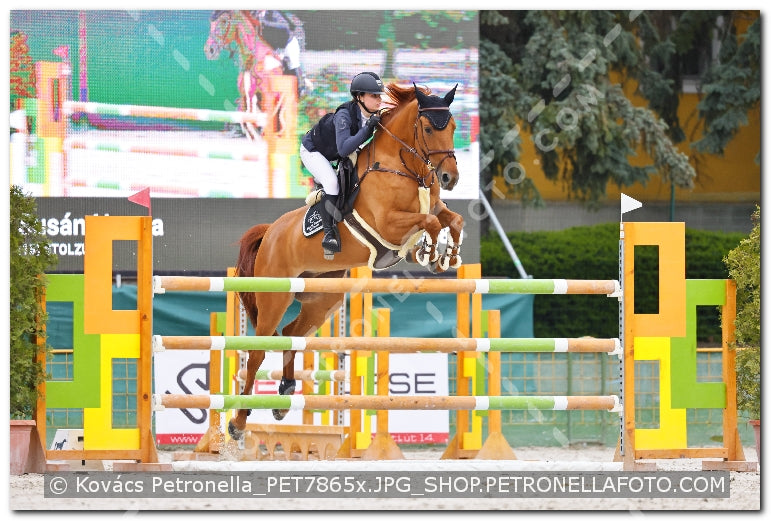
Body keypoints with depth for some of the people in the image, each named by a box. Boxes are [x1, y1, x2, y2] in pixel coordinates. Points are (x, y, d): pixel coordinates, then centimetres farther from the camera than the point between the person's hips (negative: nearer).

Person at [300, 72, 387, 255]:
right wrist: (367, 128, -50)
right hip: (312, 150, -8)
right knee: (332, 182, -26)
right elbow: (344, 149, -48)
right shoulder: (344, 115, -37)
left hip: (336, 155, 8)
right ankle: (329, 233, -22)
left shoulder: (374, 116, -17)